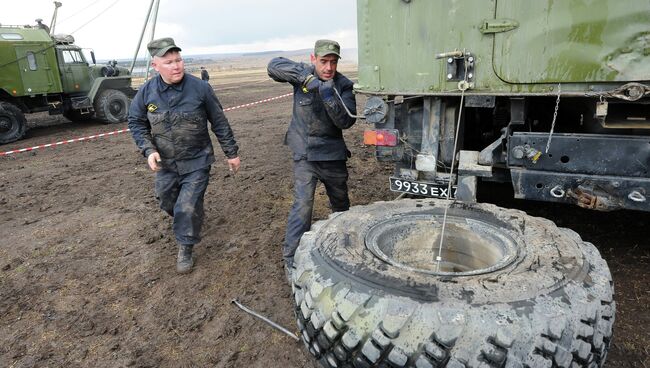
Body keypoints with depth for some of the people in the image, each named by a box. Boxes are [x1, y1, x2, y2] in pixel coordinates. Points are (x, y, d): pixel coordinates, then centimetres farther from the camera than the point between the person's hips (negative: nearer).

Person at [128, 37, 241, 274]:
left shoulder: (200, 88, -14)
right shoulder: (147, 92, -8)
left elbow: (220, 123, -6)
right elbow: (136, 122, 5)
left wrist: (231, 153, -1)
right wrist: (149, 150, -11)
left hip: (197, 162, -3)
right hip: (165, 164, 4)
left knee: (188, 208, -7)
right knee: (168, 204, 19)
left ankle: (185, 250, 16)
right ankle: (194, 218, 51)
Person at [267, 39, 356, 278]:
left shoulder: (344, 85, -7)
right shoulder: (303, 74, -8)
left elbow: (347, 121, -17)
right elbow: (274, 66, -22)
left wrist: (330, 98, -33)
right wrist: (302, 76, -34)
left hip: (333, 154, 3)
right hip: (305, 154, -2)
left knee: (341, 203, 20)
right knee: (302, 204, -13)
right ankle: (291, 259, -3)